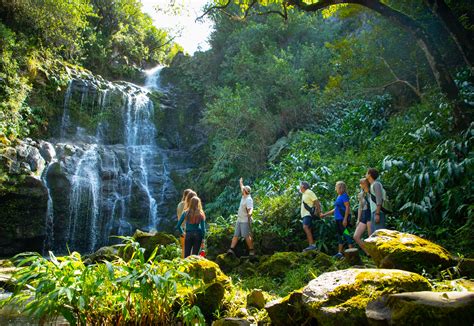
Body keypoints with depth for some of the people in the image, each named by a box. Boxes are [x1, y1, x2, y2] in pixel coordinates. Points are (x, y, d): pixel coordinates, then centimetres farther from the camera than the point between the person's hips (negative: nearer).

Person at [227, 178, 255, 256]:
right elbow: (242, 189, 31)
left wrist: (249, 213, -52)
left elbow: (250, 209, -30)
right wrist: (241, 182, 47)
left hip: (245, 221, -9)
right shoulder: (243, 197, 10)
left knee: (247, 236, -8)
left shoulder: (249, 199, -16)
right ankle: (231, 249, 3)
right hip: (239, 220, 9)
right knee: (235, 235, 4)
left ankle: (251, 250, 0)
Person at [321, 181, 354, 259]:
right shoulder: (338, 197, 17)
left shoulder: (344, 196, -8)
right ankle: (340, 253, 18)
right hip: (338, 219, 9)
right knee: (340, 235, 12)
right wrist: (325, 214, 24)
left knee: (346, 235, -10)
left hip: (343, 219, -9)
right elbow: (335, 209, 23)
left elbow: (347, 207, -15)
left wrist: (345, 219, -21)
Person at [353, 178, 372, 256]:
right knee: (356, 236, -1)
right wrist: (358, 219, 15)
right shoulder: (361, 194, 16)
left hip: (370, 215, -7)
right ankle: (368, 253, 9)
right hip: (363, 216, 7)